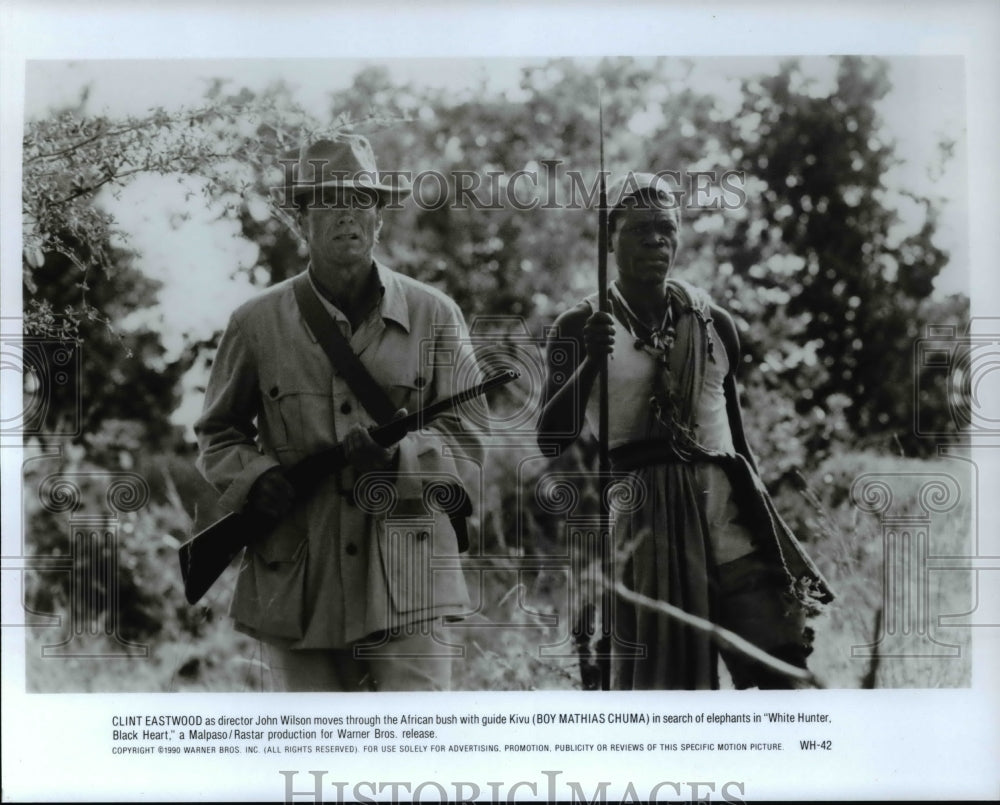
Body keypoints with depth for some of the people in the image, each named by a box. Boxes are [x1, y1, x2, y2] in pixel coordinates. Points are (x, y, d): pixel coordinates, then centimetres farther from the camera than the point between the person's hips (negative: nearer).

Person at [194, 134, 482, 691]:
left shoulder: (434, 316, 3)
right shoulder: (258, 323, 4)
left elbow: (466, 440, 4)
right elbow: (217, 432, 15)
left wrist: (399, 457, -16)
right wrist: (254, 478, -6)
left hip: (404, 579, -1)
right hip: (297, 582, 1)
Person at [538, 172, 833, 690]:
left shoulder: (715, 324, 12)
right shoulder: (580, 328, 2)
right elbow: (551, 438, -7)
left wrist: (761, 516, 21)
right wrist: (591, 362, -20)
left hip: (722, 497, 3)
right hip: (640, 507, -3)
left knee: (779, 655, -7)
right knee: (653, 671, 1)